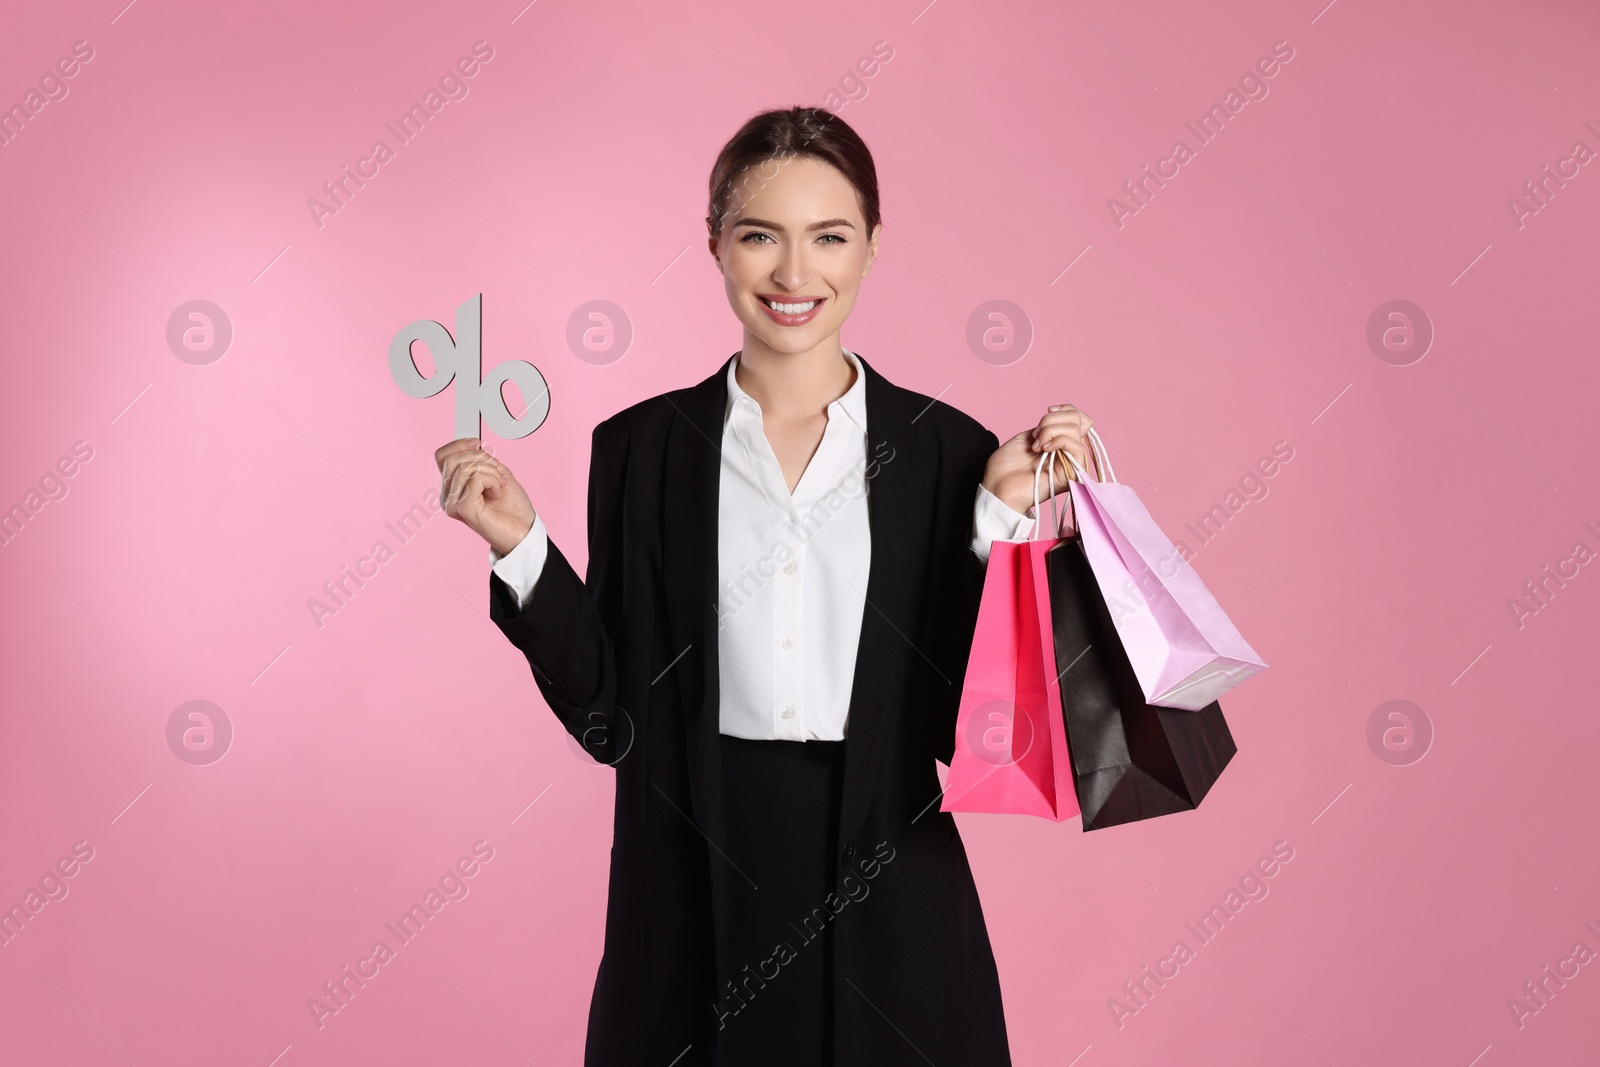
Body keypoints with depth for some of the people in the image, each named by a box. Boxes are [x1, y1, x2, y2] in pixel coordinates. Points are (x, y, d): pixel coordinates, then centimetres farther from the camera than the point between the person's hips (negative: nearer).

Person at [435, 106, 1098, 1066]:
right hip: (694, 906, 1)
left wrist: (1005, 522, -12)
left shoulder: (948, 452, -4)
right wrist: (519, 546, -10)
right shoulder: (639, 449, -2)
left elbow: (963, 723, -4)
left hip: (887, 910, 0)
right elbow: (610, 716, -1)